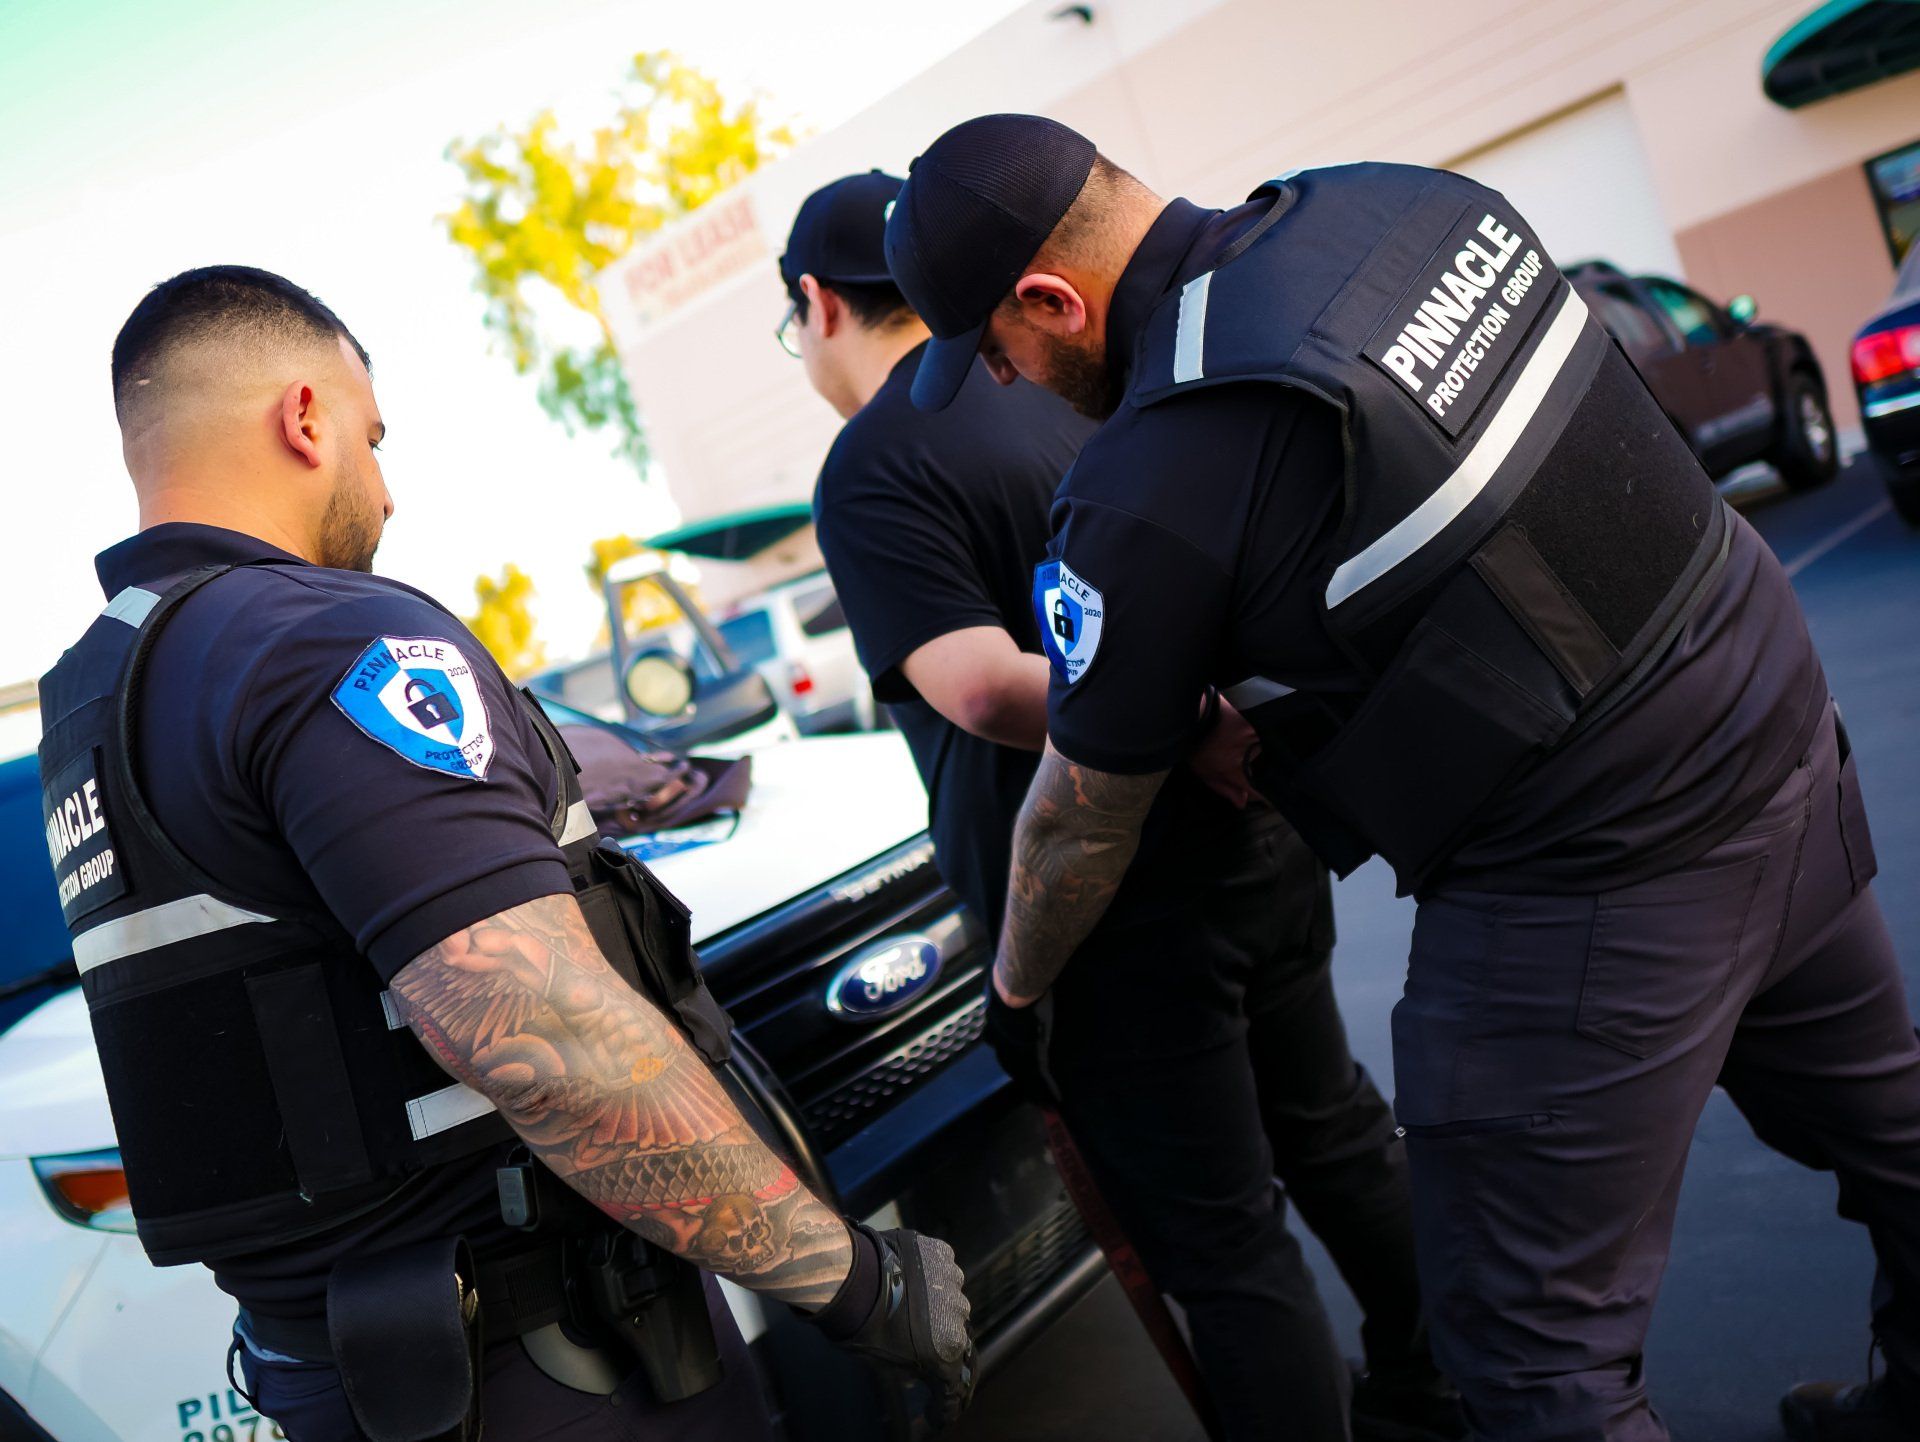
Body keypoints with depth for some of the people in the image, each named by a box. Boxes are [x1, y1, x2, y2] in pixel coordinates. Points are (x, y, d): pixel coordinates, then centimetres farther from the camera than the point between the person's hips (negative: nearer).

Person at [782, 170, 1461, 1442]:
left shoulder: (872, 472, -14)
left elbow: (986, 686, -26)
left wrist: (1191, 729, -19)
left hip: (1114, 912, -8)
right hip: (1256, 836, 8)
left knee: (1222, 1244, 7)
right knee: (1334, 1133, 26)